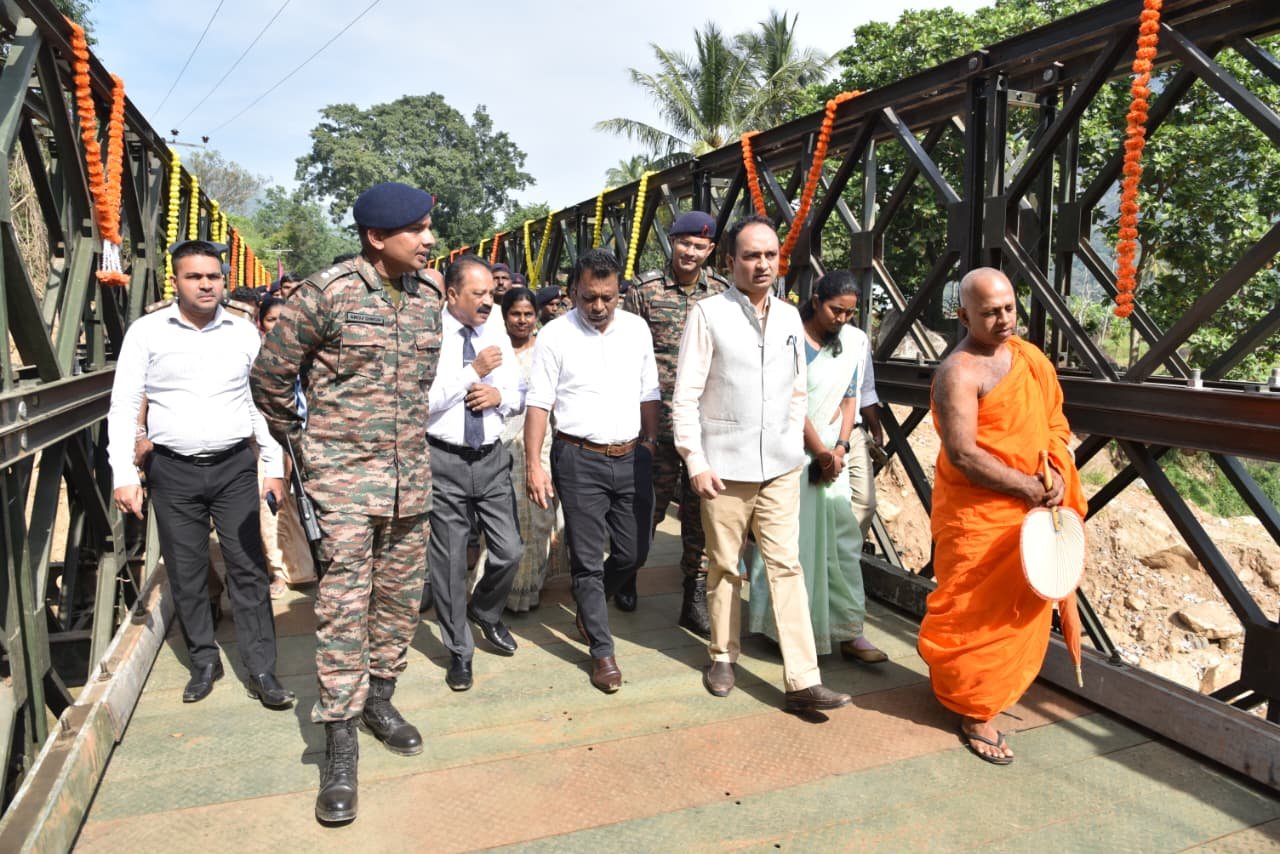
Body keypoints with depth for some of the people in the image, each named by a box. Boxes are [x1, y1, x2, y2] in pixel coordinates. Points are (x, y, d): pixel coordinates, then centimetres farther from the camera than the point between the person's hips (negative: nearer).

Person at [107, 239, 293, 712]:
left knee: (248, 568, 0)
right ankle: (204, 661, 25)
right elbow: (123, 407, 1)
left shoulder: (244, 333, 4)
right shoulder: (146, 332, 0)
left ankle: (261, 671, 7)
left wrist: (274, 468, 4)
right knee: (186, 574, 9)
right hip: (173, 471, 0)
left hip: (235, 466, 0)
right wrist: (124, 475, -6)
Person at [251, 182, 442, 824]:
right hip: (345, 476, -5)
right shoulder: (327, 293, -10)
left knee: (400, 594, 13)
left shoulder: (428, 297, 6)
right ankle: (339, 743, 7)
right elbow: (270, 375, -1)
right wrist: (302, 444, 6)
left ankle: (379, 699, 32)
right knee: (343, 602, -4)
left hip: (411, 475, 5)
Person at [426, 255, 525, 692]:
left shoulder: (497, 332, 7)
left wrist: (500, 395, -10)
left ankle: (485, 612, 39)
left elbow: (520, 396, 12)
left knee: (509, 551, 6)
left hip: (492, 458, 4)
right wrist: (473, 371, -20)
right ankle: (459, 651, 26)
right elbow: (420, 402, -19)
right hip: (444, 461, -4)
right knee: (449, 560, 7)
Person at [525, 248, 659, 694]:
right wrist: (533, 464, -11)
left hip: (632, 457, 4)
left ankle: (589, 605, 39)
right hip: (579, 460, -4)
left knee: (633, 552, 10)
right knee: (587, 559, 3)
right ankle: (602, 652, 17)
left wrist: (651, 445, 10)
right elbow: (538, 403, -6)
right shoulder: (555, 335, -5)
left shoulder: (637, 329, 7)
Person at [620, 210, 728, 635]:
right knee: (651, 503, 7)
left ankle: (695, 597, 19)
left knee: (700, 509, 8)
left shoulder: (722, 292, 7)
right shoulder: (645, 289, -1)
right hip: (657, 420, -2)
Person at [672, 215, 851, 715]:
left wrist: (796, 445, 9)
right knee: (724, 567, 9)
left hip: (781, 467, 3)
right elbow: (686, 396, -8)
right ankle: (723, 656, 29)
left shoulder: (789, 317, 9)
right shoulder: (709, 314, -6)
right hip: (725, 467, -3)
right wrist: (695, 462, -12)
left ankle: (803, 682, 4)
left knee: (786, 566, 1)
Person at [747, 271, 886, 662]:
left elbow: (850, 397, 10)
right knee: (791, 538, 0)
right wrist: (822, 452, -9)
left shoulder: (855, 340, 7)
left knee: (843, 536, 2)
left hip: (831, 451, 5)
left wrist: (840, 447, -3)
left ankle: (849, 632, 9)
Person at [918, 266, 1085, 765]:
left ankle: (994, 689, 39)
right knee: (975, 612, 2)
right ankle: (974, 711, 18)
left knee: (1021, 608, 18)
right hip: (976, 511, -8)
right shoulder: (959, 373, -17)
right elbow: (962, 454, -23)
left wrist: (1057, 471, -3)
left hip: (1031, 507, 8)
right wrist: (1028, 487, -17)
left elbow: (1055, 419, 15)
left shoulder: (1030, 357, 8)